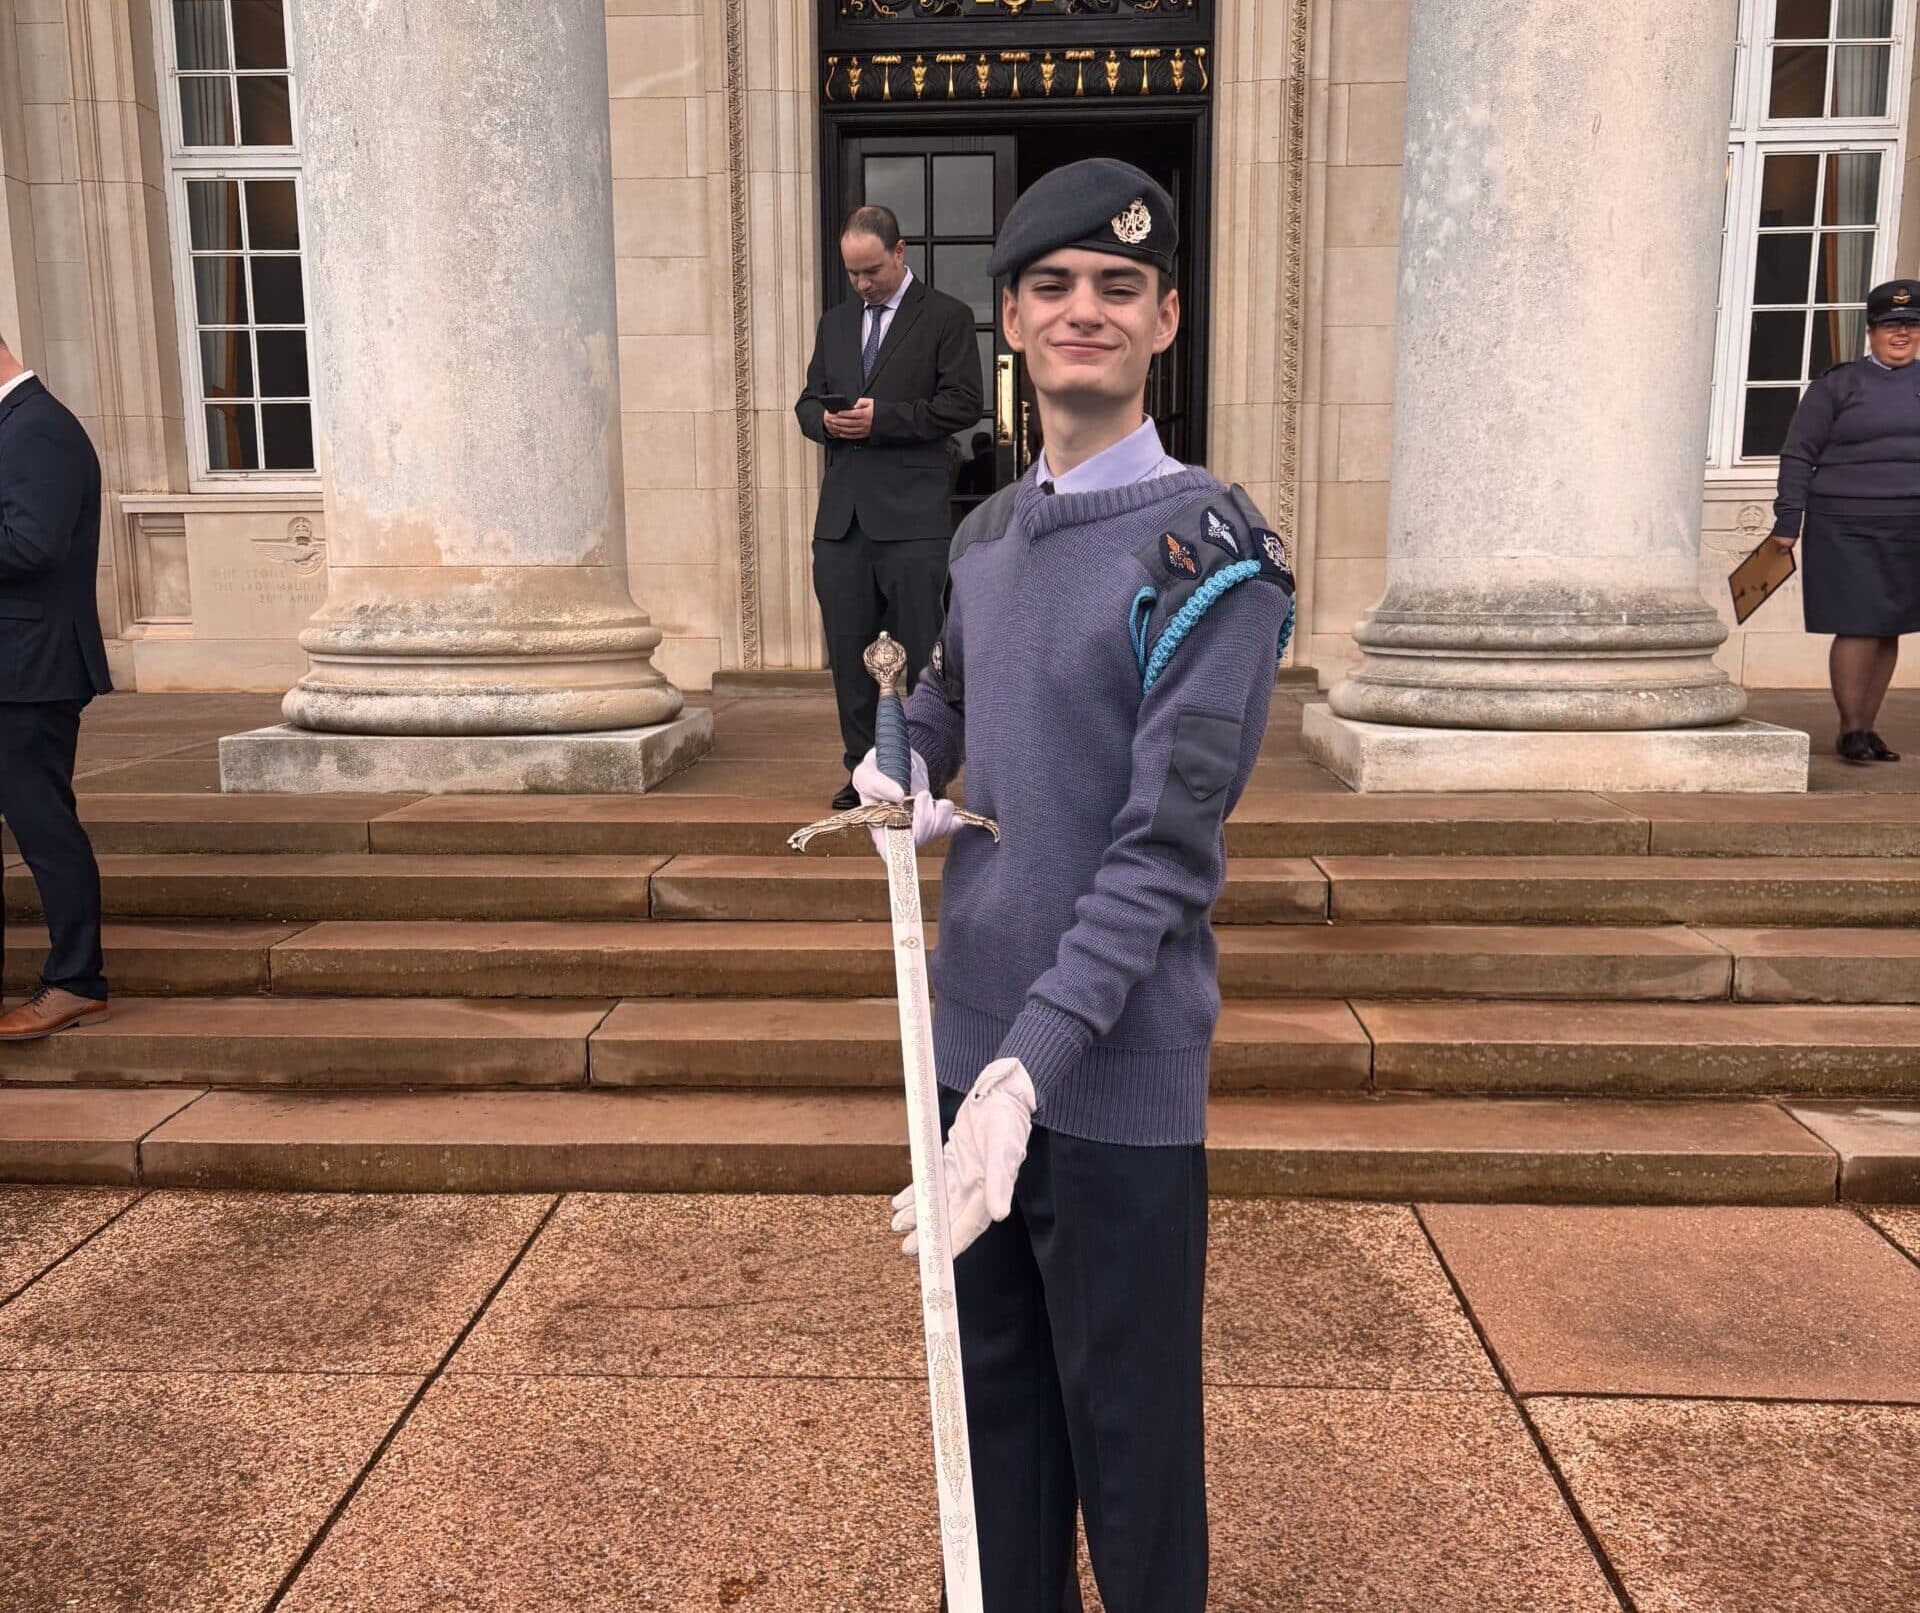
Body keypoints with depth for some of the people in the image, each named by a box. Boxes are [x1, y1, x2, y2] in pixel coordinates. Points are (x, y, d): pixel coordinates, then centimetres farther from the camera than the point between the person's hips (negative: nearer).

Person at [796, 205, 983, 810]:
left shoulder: (946, 316, 2)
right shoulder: (835, 321, 20)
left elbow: (963, 403, -6)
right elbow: (808, 400, 22)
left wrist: (882, 417, -13)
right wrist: (825, 420, -2)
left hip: (912, 512, -5)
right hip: (842, 511, 5)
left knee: (921, 650, -2)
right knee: (848, 648, 6)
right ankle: (864, 768, 17)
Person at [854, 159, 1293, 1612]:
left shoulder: (1214, 555, -13)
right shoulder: (984, 537, 8)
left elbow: (1167, 847, -20)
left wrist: (1035, 1062, -28)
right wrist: (904, 764, 4)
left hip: (1116, 1081, -6)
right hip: (976, 1045, 7)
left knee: (1131, 1438, 10)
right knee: (994, 1402, 21)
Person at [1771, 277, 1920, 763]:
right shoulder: (1838, 385, 2)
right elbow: (1798, 454, 0)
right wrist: (1788, 521, -6)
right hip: (1847, 527, -4)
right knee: (1858, 627, -7)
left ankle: (1868, 726, 17)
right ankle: (1851, 729, 4)